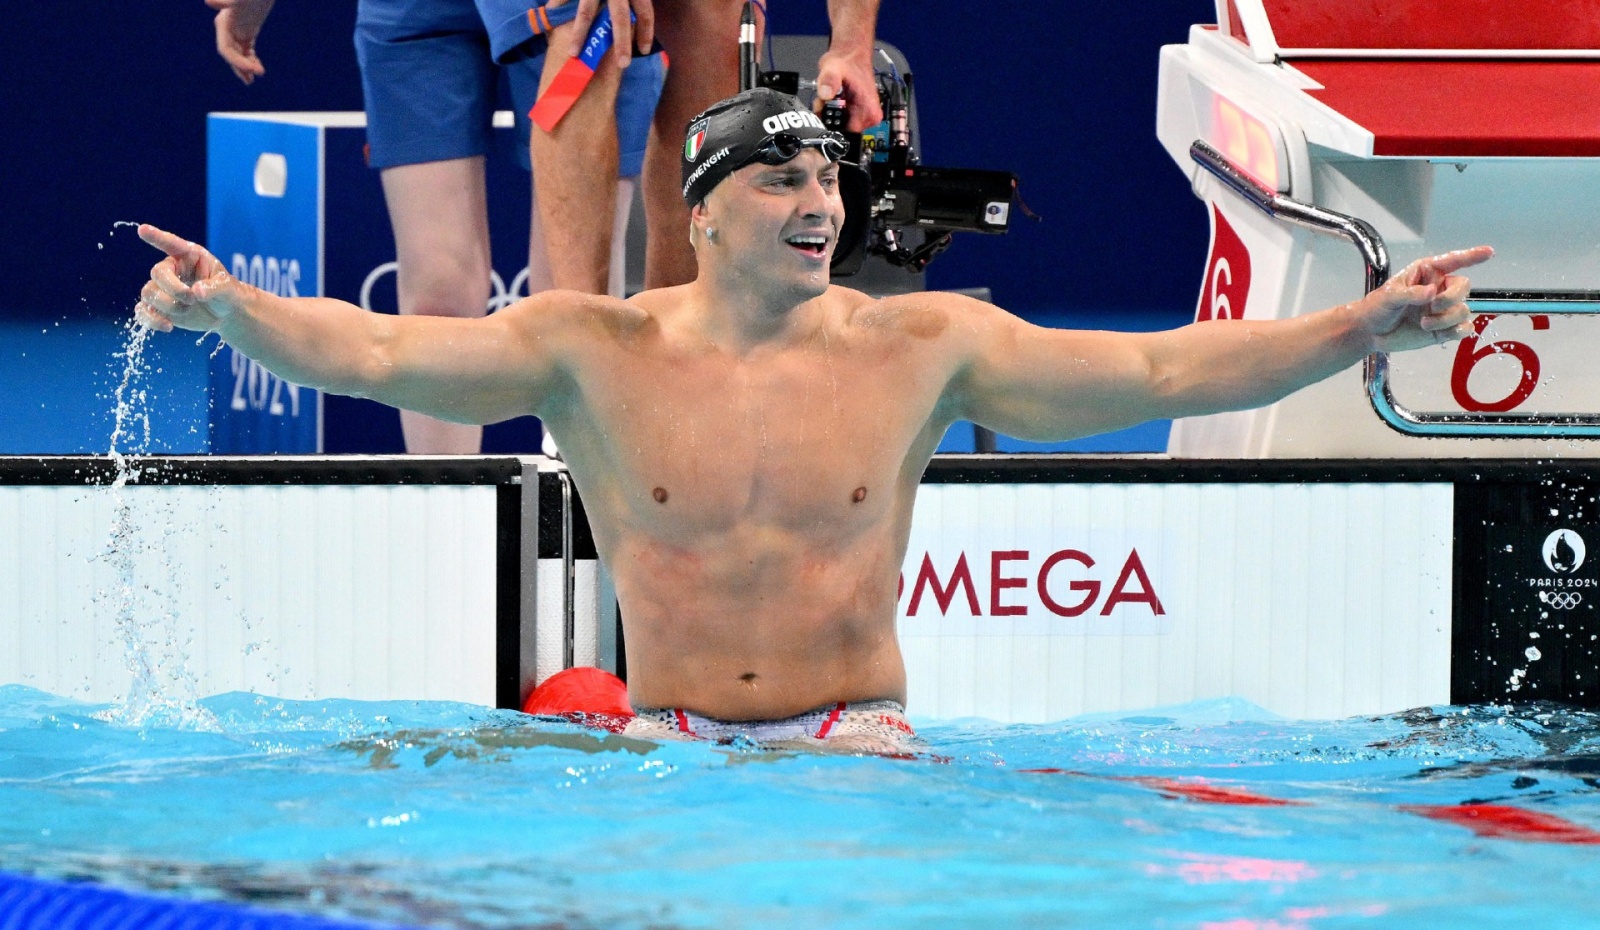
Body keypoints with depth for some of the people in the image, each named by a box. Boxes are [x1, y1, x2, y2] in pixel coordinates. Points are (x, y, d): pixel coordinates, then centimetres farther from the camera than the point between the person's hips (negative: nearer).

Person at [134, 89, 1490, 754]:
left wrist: (1365, 325, -7)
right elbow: (373, 352, -2)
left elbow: (1161, 369, 2)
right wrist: (230, 311, -20)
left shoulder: (921, 348, 3)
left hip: (856, 728, 0)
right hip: (667, 736, 0)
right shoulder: (598, 348, 2)